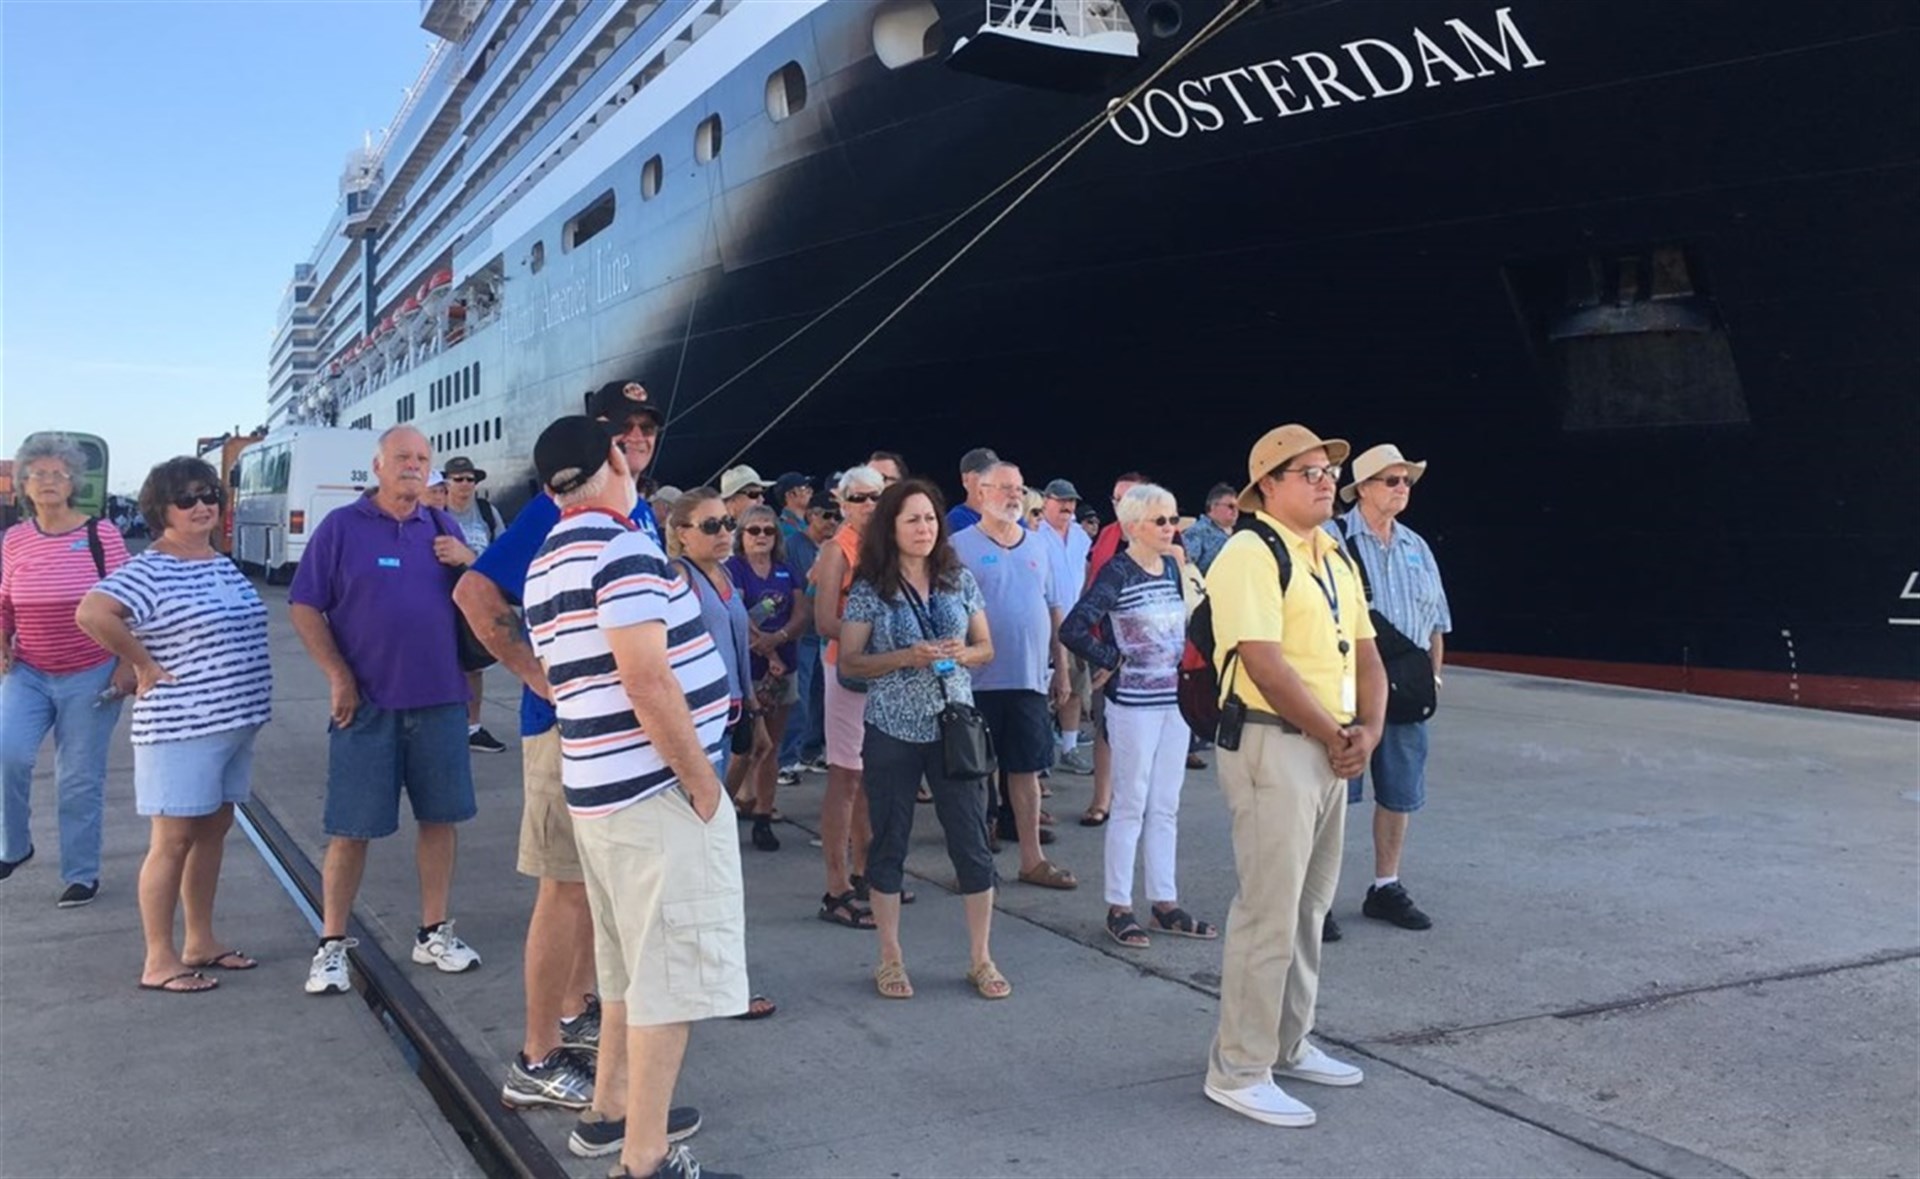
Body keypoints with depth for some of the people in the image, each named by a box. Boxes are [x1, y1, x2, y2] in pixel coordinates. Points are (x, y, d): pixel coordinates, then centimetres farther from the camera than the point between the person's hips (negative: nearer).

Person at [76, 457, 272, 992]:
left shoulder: (223, 565, 12)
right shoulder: (150, 570, -13)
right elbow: (90, 613, -26)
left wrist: (246, 701, 12)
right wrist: (145, 666, -19)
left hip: (234, 722, 8)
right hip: (180, 727, -8)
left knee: (213, 829, 15)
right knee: (174, 838, -2)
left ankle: (200, 943, 27)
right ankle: (159, 962, 8)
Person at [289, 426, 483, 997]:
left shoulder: (442, 528, 11)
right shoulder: (341, 526, 0)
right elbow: (304, 607, -2)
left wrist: (467, 560, -6)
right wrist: (339, 677, -11)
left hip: (440, 698, 4)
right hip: (366, 702, -4)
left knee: (440, 816, 9)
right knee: (352, 827, 2)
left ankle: (434, 933, 22)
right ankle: (331, 944, 13)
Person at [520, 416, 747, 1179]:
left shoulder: (546, 565, 13)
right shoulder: (623, 546, -15)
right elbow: (647, 678, -23)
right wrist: (700, 777, -15)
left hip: (603, 784, 9)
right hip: (656, 787, -9)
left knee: (630, 965, 22)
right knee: (670, 974, -2)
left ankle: (612, 1108, 35)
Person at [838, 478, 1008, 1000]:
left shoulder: (960, 581, 5)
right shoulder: (869, 590, -3)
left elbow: (986, 648, 11)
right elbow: (849, 661, -4)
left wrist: (962, 653, -11)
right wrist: (906, 657, -18)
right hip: (892, 731, -2)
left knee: (972, 839, 3)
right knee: (889, 842, 7)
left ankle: (980, 958, 16)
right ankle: (890, 958, 21)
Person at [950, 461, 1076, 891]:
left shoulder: (1037, 546, 11)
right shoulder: (960, 546, -3)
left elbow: (1055, 610, 15)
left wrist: (1061, 669, 13)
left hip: (1029, 679, 4)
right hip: (978, 680, -4)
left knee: (1026, 769, 9)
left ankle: (1032, 859, 17)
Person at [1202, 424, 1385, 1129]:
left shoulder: (1334, 559, 16)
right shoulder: (1250, 554, -13)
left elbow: (1365, 654, 16)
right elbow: (1265, 664, -21)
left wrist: (1367, 730, -2)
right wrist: (1335, 736, -13)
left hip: (1332, 748, 9)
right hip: (1271, 746, -9)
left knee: (1310, 906, 17)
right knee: (1269, 913, -5)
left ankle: (1289, 1045, 30)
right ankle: (1238, 1072, 6)